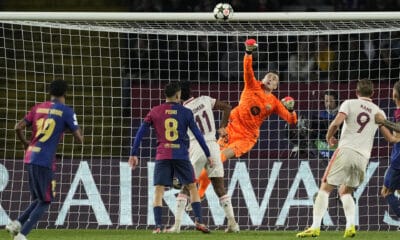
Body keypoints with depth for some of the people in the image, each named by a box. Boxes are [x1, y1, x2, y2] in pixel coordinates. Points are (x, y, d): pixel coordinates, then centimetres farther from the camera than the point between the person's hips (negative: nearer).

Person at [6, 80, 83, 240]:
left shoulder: (38, 108, 13)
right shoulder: (66, 111, -2)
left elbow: (18, 128, 10)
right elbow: (79, 139, -3)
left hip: (30, 158, 6)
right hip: (45, 161, -6)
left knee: (38, 199, 19)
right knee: (45, 202, 1)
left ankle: (17, 223, -1)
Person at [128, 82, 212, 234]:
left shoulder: (155, 112, 5)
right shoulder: (186, 113, 3)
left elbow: (140, 133, 3)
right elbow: (198, 134, 5)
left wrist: (134, 154, 7)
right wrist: (208, 155, 12)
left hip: (162, 156, 0)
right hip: (181, 155, 0)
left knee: (158, 190, 1)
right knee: (192, 187, 11)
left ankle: (158, 226, -10)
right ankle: (198, 221, 0)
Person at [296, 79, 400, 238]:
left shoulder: (350, 104, 4)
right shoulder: (378, 112, 13)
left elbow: (336, 123, -10)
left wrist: (329, 138, 8)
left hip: (345, 151, -3)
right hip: (363, 157, 4)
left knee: (325, 189, 3)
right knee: (345, 192, 20)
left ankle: (315, 227, -9)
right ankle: (350, 226, 0)